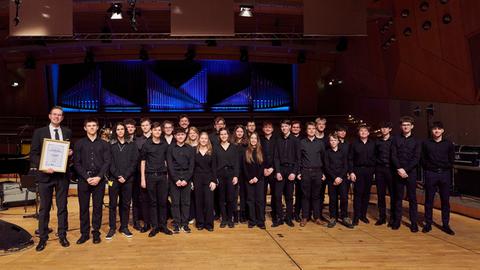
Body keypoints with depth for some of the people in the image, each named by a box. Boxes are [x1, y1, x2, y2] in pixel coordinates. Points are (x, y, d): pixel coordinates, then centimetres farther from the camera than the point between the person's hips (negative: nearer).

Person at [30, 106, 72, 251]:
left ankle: (62, 235, 22)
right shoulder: (39, 132, 0)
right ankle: (43, 238, 19)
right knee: (44, 208, 7)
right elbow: (33, 154, -2)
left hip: (62, 175, 2)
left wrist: (70, 153, -8)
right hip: (45, 174, -1)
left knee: (62, 207, 9)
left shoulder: (67, 132, 7)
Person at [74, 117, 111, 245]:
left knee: (98, 207, 5)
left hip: (99, 180, 0)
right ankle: (84, 233, 16)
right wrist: (87, 177, -9)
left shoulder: (104, 144, 7)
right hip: (83, 179, 0)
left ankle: (96, 233, 16)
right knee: (83, 207, 5)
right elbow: (76, 163, 1)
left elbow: (107, 162, 1)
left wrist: (99, 177, -11)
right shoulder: (79, 143, 6)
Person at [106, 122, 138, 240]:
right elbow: (110, 162, -1)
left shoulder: (132, 144, 6)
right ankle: (112, 228, 12)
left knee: (126, 203, 6)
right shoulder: (111, 144, 5)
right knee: (112, 204, 3)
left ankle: (124, 227, 17)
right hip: (114, 178, 0)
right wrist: (117, 176, -11)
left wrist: (125, 176, -9)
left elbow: (134, 161, 0)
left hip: (127, 179, 1)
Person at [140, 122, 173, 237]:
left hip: (162, 176, 2)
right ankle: (154, 227, 13)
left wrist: (167, 175, 6)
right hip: (150, 176, -2)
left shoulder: (165, 145, 8)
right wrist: (142, 178, -3)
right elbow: (143, 162, 2)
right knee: (153, 202, 5)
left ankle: (163, 225, 15)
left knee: (163, 201, 4)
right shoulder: (146, 144, 2)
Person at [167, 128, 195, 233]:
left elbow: (191, 166, 1)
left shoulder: (190, 149, 6)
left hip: (186, 179, 1)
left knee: (186, 202, 3)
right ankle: (176, 224, 10)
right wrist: (176, 180, -11)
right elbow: (169, 166, -2)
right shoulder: (170, 149, 4)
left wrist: (186, 180, -9)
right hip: (174, 179, -1)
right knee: (175, 202, 2)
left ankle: (185, 224, 11)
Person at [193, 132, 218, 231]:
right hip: (197, 179, 1)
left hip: (209, 179, 0)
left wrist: (214, 181, -7)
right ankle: (200, 223, 16)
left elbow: (214, 167, 2)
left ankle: (209, 223, 7)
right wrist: (191, 181, -1)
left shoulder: (211, 152, 4)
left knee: (209, 201, -3)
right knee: (199, 201, 5)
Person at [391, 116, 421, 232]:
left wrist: (405, 170, -13)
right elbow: (393, 156, -1)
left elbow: (416, 158, -4)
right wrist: (399, 169, -13)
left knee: (412, 198, 4)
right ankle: (397, 220, 15)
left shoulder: (416, 141, 4)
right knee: (398, 197, 6)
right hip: (398, 172, 1)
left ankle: (414, 222, 11)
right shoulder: (396, 139, 6)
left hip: (411, 172, -1)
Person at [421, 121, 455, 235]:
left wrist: (445, 167, 1)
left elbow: (451, 160, 9)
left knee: (445, 200, 5)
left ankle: (445, 225, 15)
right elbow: (423, 159, 7)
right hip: (431, 174, -1)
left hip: (445, 174, 1)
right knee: (429, 200, 3)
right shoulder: (426, 143, 3)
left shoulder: (448, 143, 5)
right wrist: (429, 167, -1)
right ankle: (428, 224, 12)